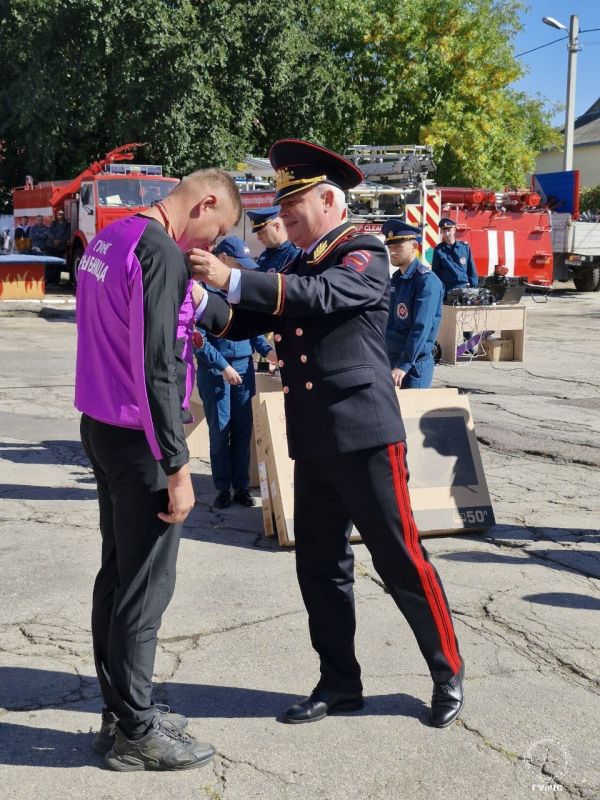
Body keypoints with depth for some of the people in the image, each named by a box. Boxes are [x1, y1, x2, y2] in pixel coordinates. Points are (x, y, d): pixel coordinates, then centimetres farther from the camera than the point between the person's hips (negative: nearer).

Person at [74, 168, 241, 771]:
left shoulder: (110, 237, 10)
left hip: (100, 426, 10)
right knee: (145, 587, 1)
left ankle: (120, 710, 27)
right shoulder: (162, 254, -19)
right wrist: (177, 467, -20)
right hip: (136, 439, -10)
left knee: (117, 574, 15)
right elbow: (155, 369, -23)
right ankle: (136, 732, 13)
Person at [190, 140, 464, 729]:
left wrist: (231, 278, -26)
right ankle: (339, 682, 26)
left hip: (363, 436, -7)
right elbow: (243, 323, 11)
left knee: (401, 561, 2)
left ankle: (448, 674, 20)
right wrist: (201, 301, -9)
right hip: (311, 443, 7)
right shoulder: (297, 267, 16)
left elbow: (320, 297, -24)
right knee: (319, 566, 12)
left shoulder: (366, 254, -6)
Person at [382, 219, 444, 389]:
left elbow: (422, 327, -23)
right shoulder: (395, 279, 12)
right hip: (391, 359, 8)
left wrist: (404, 365, -29)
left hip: (414, 364, -8)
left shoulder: (426, 280, -14)